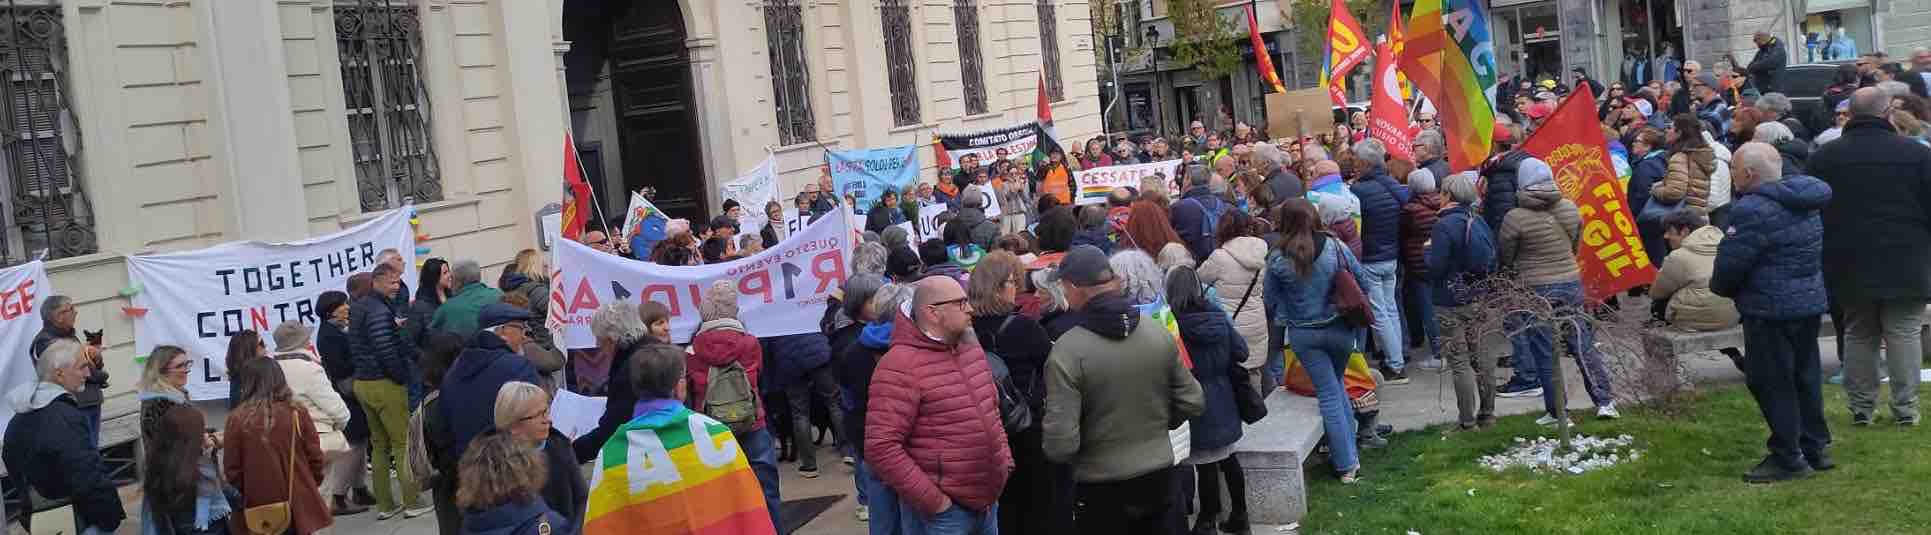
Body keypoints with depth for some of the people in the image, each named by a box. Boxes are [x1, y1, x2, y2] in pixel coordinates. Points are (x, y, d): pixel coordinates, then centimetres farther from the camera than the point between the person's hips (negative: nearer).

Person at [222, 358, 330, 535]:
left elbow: (231, 469, -3)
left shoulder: (237, 419, -9)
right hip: (299, 503, 1)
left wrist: (246, 491, 14)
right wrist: (312, 484, 17)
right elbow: (314, 457, -1)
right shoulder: (297, 413, -7)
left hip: (259, 507, -1)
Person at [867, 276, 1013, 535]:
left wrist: (1006, 461, 12)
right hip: (941, 511, -7)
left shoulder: (972, 349, 10)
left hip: (988, 501, 8)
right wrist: (931, 499, -19)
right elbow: (881, 447, -22)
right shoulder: (900, 366, -16)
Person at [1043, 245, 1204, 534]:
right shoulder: (1159, 333, -6)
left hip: (1102, 488, -3)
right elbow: (1192, 403, 2)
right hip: (1160, 475, 4)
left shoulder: (1067, 351, -21)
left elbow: (1061, 444, -23)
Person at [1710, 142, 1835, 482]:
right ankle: (1815, 448, 26)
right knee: (1805, 375, 17)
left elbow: (1731, 263, -20)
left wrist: (1718, 285, 3)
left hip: (1771, 308, -9)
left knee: (1771, 383, -1)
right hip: (1810, 301, 10)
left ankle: (1787, 459, 4)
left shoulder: (1753, 210, -20)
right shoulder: (1805, 204, 11)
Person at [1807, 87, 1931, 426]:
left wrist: (1824, 263, 13)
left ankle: (1860, 407, 12)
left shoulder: (1822, 157, 0)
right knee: (1904, 335, 5)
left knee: (1858, 335, 10)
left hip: (1848, 267, 2)